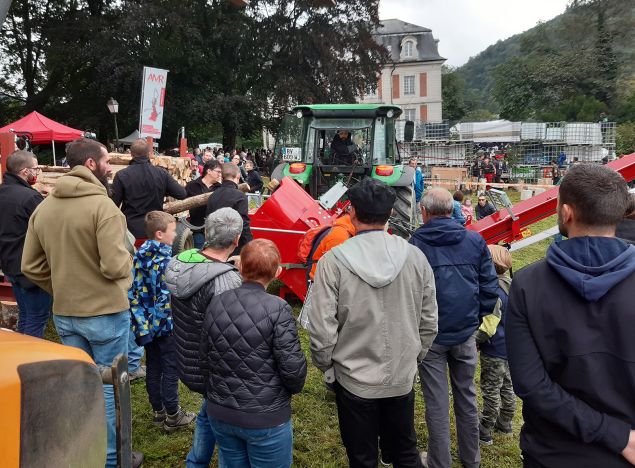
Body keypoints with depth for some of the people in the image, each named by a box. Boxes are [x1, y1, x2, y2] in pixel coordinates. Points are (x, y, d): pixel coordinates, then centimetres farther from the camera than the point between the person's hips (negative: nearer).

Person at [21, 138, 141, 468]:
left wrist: (62, 290, 13)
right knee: (108, 386, 10)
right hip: (106, 313, -6)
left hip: (64, 314, 6)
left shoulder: (43, 207, 2)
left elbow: (30, 266, 5)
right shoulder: (102, 205, -19)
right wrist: (128, 262, -3)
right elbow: (116, 266, -25)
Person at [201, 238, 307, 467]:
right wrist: (295, 387, 4)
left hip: (220, 413, 5)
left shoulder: (216, 303, -4)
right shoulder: (278, 309, -19)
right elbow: (292, 365, -18)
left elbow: (205, 354, 5)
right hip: (265, 418, -5)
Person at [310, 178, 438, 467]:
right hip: (402, 378, 3)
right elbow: (429, 322, 0)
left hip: (354, 379, -3)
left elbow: (322, 328, -16)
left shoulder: (334, 261, -18)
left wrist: (326, 366, 2)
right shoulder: (415, 257, -9)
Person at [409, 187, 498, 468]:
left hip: (430, 336, -3)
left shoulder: (415, 244, -12)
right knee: (466, 397, 19)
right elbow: (489, 286, 0)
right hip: (465, 334, 3)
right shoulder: (475, 241, -2)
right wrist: (477, 317, 13)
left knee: (437, 403, 9)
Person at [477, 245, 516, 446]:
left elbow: (488, 326, -26)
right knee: (507, 386, 21)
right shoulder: (511, 285, 1)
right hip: (511, 347, 9)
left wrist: (474, 340, -11)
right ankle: (505, 423, 36)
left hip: (494, 351, -9)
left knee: (491, 392, 2)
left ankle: (485, 433, 13)